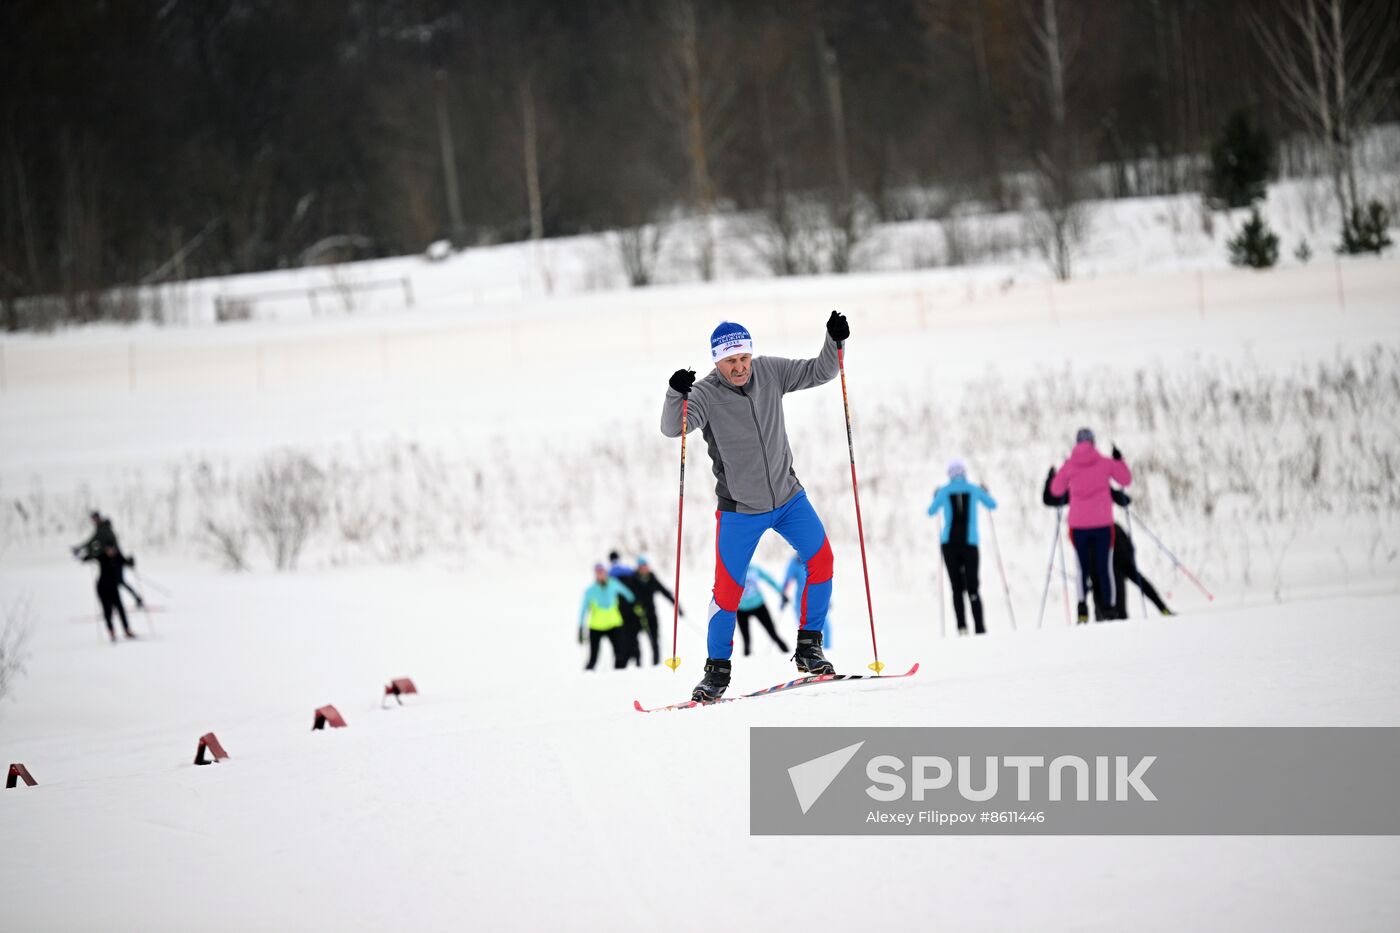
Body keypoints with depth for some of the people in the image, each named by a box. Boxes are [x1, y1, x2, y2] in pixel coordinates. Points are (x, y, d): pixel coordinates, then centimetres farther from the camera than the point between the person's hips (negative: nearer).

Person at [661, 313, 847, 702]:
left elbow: (819, 372, -2)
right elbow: (673, 428, -30)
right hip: (739, 509, -3)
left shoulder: (770, 371, -6)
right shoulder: (706, 394, -17)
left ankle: (808, 648, -2)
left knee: (820, 559, -14)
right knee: (728, 590, -2)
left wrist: (834, 341, -20)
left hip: (788, 497, 3)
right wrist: (676, 394, -49)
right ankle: (717, 670, 15)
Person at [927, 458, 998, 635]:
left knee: (957, 588, 5)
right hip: (970, 543, 0)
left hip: (949, 542, 0)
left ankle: (962, 626, -10)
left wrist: (936, 497, 35)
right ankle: (979, 628, -10)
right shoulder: (974, 490, 3)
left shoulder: (944, 491, 1)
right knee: (972, 587, 1)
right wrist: (986, 494, 38)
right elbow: (993, 506, 18)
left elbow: (931, 511, 16)